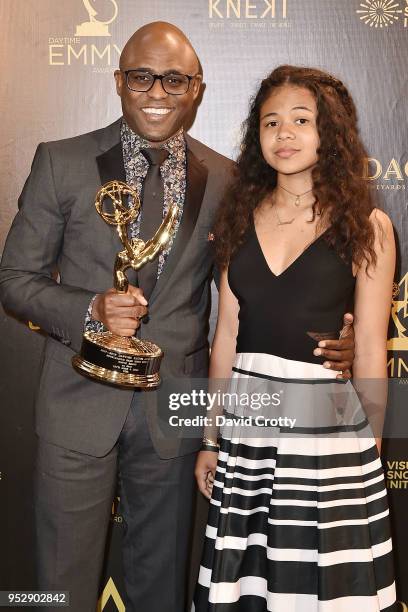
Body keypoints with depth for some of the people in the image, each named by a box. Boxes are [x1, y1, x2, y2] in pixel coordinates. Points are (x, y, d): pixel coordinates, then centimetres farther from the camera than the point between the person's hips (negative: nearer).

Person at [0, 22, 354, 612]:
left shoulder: (225, 180, 2)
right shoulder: (62, 162, -2)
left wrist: (330, 343, -8)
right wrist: (89, 310, -19)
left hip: (174, 410, 2)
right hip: (80, 405, -1)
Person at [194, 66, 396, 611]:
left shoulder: (368, 226, -3)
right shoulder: (243, 217, 7)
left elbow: (370, 350, -3)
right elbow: (227, 335, 7)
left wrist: (369, 446, -2)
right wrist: (210, 439, 8)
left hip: (327, 423, -3)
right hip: (246, 425, 3)